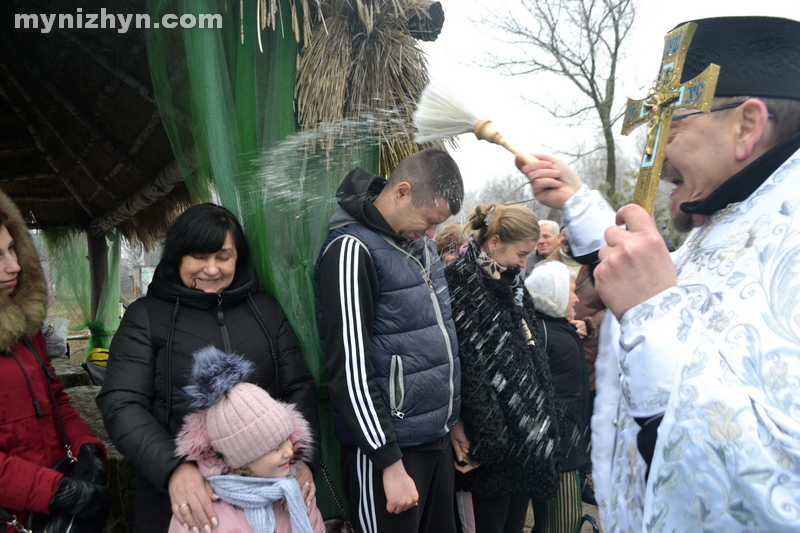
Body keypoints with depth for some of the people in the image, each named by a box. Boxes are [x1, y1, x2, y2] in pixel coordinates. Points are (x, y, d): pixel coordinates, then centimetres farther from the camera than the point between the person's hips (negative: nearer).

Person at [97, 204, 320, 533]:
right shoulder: (146, 317, -1)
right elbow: (122, 404, -10)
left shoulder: (265, 310, 5)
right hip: (179, 497, -2)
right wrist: (173, 468, -25)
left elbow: (298, 388, 4)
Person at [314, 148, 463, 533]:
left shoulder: (419, 242, 8)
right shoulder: (352, 249, -16)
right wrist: (390, 462, -16)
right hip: (388, 446, -8)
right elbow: (349, 371, -18)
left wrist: (453, 417, 16)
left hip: (438, 439, 8)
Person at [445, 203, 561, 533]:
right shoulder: (461, 282, -15)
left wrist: (544, 417, 16)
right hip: (492, 433, -8)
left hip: (526, 428, 8)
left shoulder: (510, 281, 12)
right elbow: (462, 363, -20)